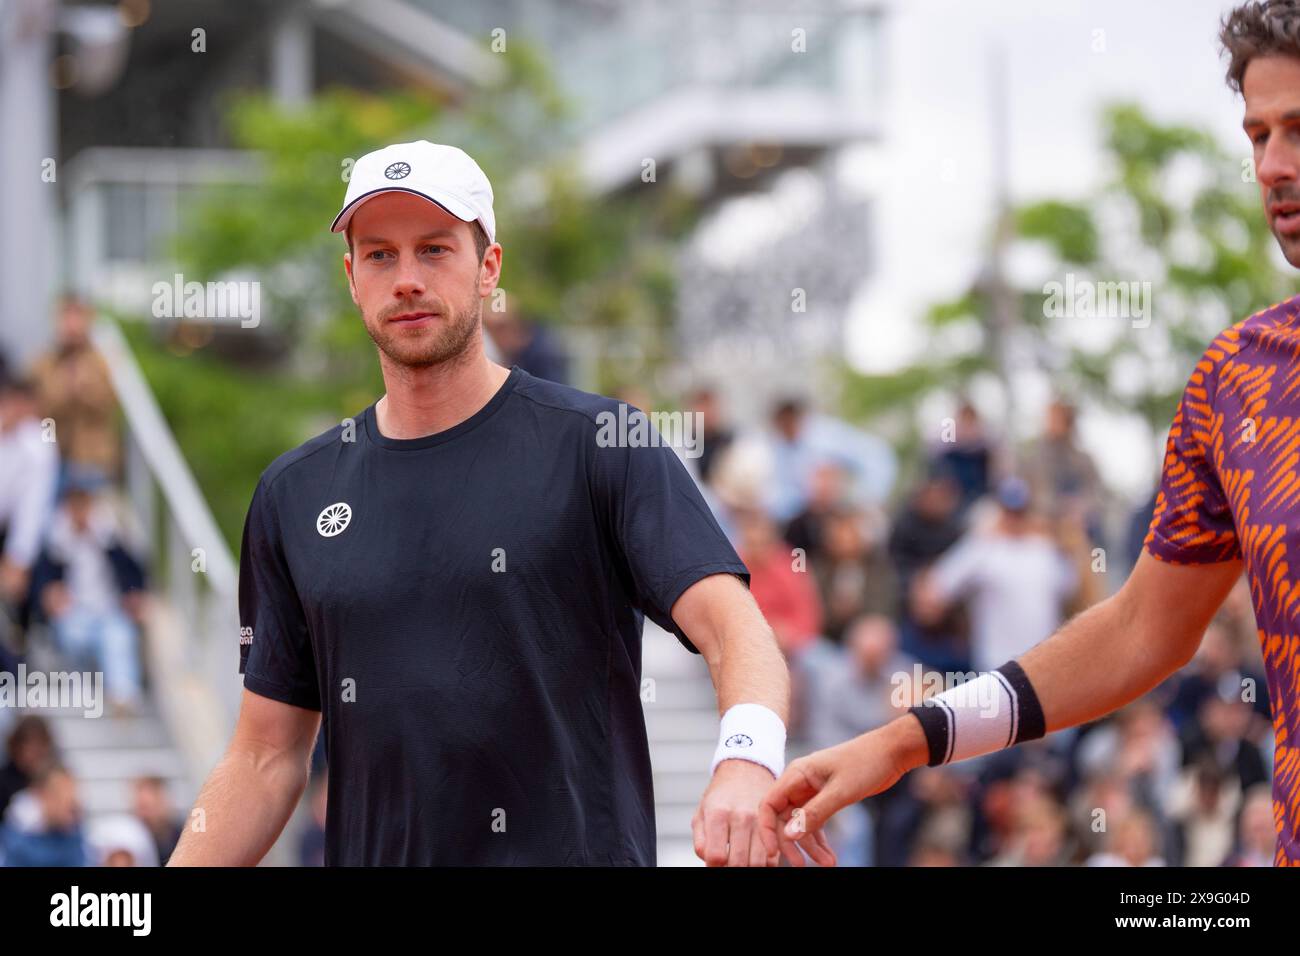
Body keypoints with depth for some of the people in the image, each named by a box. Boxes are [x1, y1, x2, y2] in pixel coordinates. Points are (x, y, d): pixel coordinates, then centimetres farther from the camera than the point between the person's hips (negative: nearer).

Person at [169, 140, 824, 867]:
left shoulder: (598, 444, -2)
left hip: (579, 849, -4)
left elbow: (731, 625, -15)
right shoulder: (294, 493, 11)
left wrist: (746, 762, -36)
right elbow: (267, 759, 13)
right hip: (370, 850, 4)